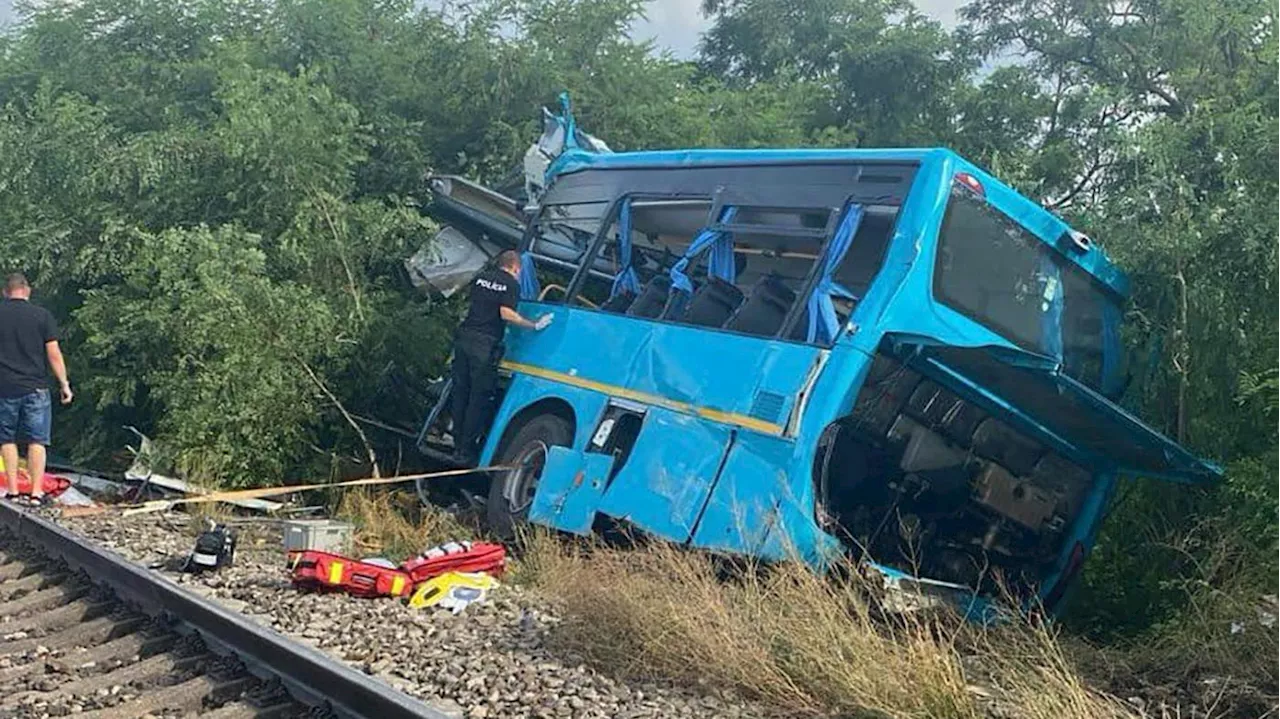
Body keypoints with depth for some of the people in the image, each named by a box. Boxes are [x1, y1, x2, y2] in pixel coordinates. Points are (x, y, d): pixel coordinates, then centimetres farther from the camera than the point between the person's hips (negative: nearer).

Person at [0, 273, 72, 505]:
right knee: (37, 441, 2)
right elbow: (53, 354, -5)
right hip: (35, 388, -1)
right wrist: (64, 384, 2)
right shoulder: (42, 315, -2)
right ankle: (37, 491, -1)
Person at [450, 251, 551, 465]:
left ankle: (458, 446, 18)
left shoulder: (481, 278, 16)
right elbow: (506, 313, -13)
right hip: (484, 344, -6)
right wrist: (535, 325, -7)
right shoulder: (511, 284, -3)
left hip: (464, 337, 6)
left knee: (460, 393, 13)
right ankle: (466, 452, 3)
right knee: (479, 399, 1)